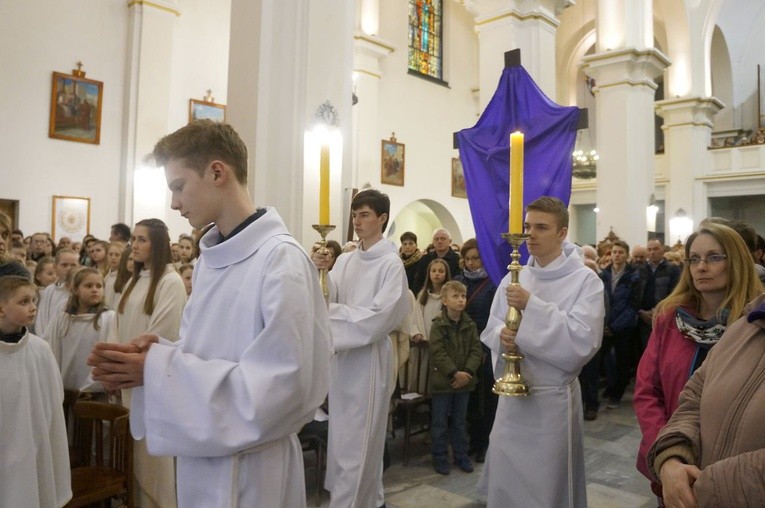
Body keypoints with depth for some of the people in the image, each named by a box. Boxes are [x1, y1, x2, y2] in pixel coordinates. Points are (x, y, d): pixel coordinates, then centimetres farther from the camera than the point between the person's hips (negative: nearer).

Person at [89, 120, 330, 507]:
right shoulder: (209, 259, 5)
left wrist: (160, 370, -22)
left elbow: (279, 390, -26)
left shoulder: (281, 259, -22)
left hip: (250, 470, -7)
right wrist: (157, 354, -8)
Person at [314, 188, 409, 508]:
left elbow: (378, 318, -17)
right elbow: (327, 301, 0)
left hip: (368, 357, -6)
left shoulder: (392, 264, -10)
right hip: (341, 354, 7)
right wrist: (319, 274, -16)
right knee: (342, 433, 17)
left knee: (356, 439, 3)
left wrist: (332, 311, -16)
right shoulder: (345, 260, 7)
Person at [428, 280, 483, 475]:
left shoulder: (470, 325, 3)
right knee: (440, 422, 7)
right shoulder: (438, 325, -10)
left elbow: (476, 350, -1)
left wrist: (467, 372, -14)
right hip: (442, 381, -4)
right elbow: (438, 353, -16)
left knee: (459, 421, 16)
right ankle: (440, 457, 19)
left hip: (464, 380, 4)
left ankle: (461, 456, 29)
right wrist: (454, 373, -20)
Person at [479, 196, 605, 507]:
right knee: (506, 481, 15)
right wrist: (502, 335, -16)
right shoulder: (512, 279, 5)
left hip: (553, 398, -4)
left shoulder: (586, 281, -10)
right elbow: (490, 330, 7)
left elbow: (582, 341, -22)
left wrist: (532, 305, -24)